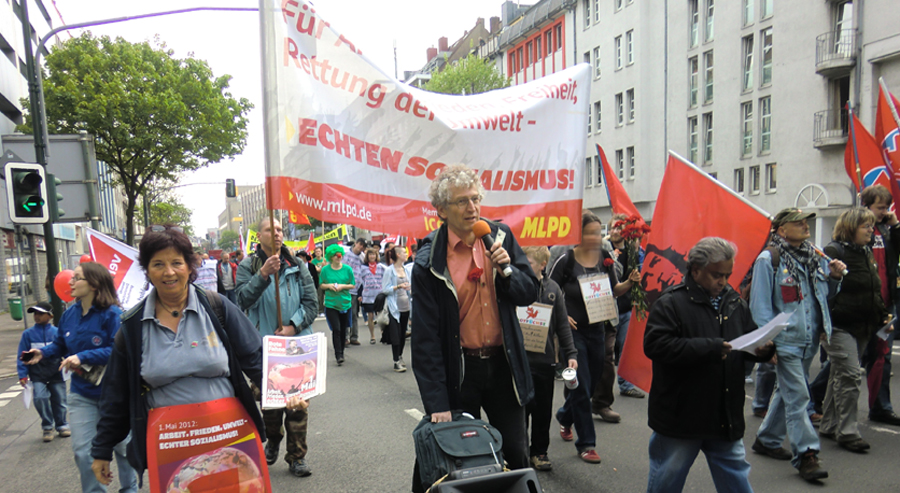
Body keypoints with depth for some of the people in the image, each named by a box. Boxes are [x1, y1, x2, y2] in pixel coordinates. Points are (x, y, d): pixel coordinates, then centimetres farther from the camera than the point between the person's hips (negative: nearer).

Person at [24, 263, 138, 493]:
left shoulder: (112, 315, -19)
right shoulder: (69, 314, 1)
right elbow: (61, 344, 14)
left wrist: (83, 357, -28)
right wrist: (43, 352, -5)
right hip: (81, 394, 5)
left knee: (121, 446, 13)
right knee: (82, 450, 6)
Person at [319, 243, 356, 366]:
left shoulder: (347, 269, 2)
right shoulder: (325, 269, 1)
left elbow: (353, 285, 5)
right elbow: (321, 286, 8)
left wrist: (343, 286, -12)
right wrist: (329, 285, -12)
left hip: (345, 303, 2)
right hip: (331, 304, -2)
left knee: (343, 329, 9)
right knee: (336, 329, -10)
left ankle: (341, 353, 24)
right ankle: (338, 355, -7)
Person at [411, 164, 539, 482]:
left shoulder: (501, 237, 0)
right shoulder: (429, 262, -12)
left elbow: (530, 294, 5)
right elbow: (425, 337, -12)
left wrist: (506, 270, -16)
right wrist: (436, 403, -15)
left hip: (503, 364, 3)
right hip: (460, 369, -2)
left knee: (516, 453, 12)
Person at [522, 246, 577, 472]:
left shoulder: (552, 289, 3)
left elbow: (563, 326, 7)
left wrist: (570, 354, 2)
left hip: (545, 358, 3)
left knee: (543, 409, 13)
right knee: (521, 406, 6)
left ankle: (539, 451, 29)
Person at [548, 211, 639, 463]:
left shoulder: (605, 258, 3)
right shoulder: (566, 260, -10)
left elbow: (614, 290, 12)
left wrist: (630, 282, -6)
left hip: (597, 329, 5)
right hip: (573, 330, -5)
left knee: (593, 382, 16)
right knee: (582, 386, -4)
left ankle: (565, 416, 43)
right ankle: (586, 443, 8)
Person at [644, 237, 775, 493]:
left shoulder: (735, 303, 7)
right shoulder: (671, 303, -13)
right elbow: (655, 345, -25)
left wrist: (763, 349, -9)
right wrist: (711, 348, -27)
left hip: (726, 418, 5)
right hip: (680, 417, -5)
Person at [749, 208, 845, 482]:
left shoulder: (813, 257, 11)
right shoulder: (768, 259, -10)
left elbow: (823, 295, 20)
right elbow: (760, 304, -11)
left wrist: (834, 277, 0)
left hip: (809, 341, 8)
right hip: (785, 342, -8)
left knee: (788, 392, 17)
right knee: (797, 397, -7)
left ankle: (767, 441, 31)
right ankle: (805, 455, 1)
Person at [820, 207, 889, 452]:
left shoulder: (867, 253, 17)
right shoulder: (834, 252, -11)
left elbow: (875, 291, 26)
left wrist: (883, 316, 18)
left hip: (862, 328, 9)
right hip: (839, 327, -9)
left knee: (840, 376, 13)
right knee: (850, 376, -12)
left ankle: (829, 426, 22)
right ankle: (847, 431, -5)